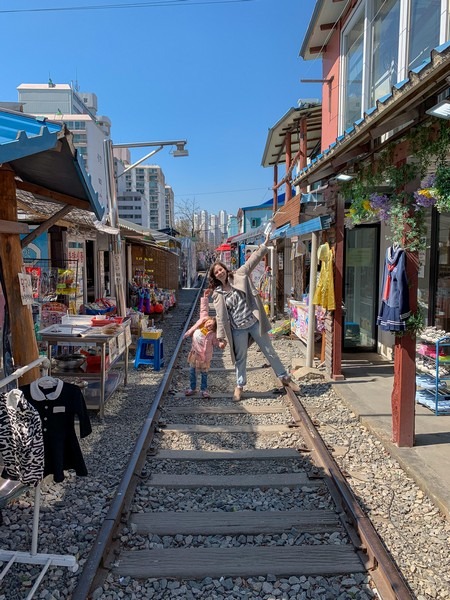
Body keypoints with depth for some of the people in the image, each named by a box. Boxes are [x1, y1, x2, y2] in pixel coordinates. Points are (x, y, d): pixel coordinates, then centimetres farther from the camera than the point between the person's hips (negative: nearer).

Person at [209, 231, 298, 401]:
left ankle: (284, 377, 24)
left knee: (269, 351, 10)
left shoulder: (239, 276, -1)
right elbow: (221, 317, 0)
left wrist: (265, 244, -11)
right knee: (240, 358, 12)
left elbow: (252, 261, -5)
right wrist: (221, 336, -4)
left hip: (254, 322, 0)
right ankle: (239, 386, 28)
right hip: (238, 329, 0)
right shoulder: (217, 294, 0)